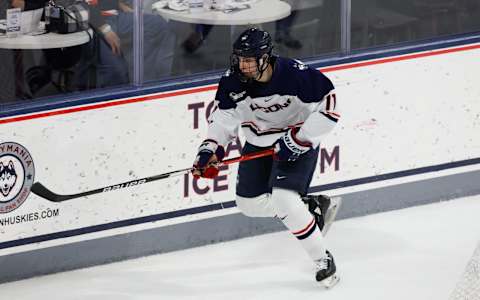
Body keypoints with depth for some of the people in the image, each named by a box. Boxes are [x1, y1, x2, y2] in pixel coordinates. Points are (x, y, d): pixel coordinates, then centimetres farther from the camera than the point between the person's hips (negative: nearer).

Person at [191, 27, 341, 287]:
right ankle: (312, 206, 27)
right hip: (259, 144, 7)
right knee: (249, 203, 7)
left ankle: (323, 260, -8)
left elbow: (328, 107, -24)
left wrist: (299, 139, -26)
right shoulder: (232, 82, -15)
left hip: (298, 142, -6)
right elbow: (223, 118, -3)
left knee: (284, 200, -24)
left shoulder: (296, 75, -29)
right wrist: (210, 150, -18)